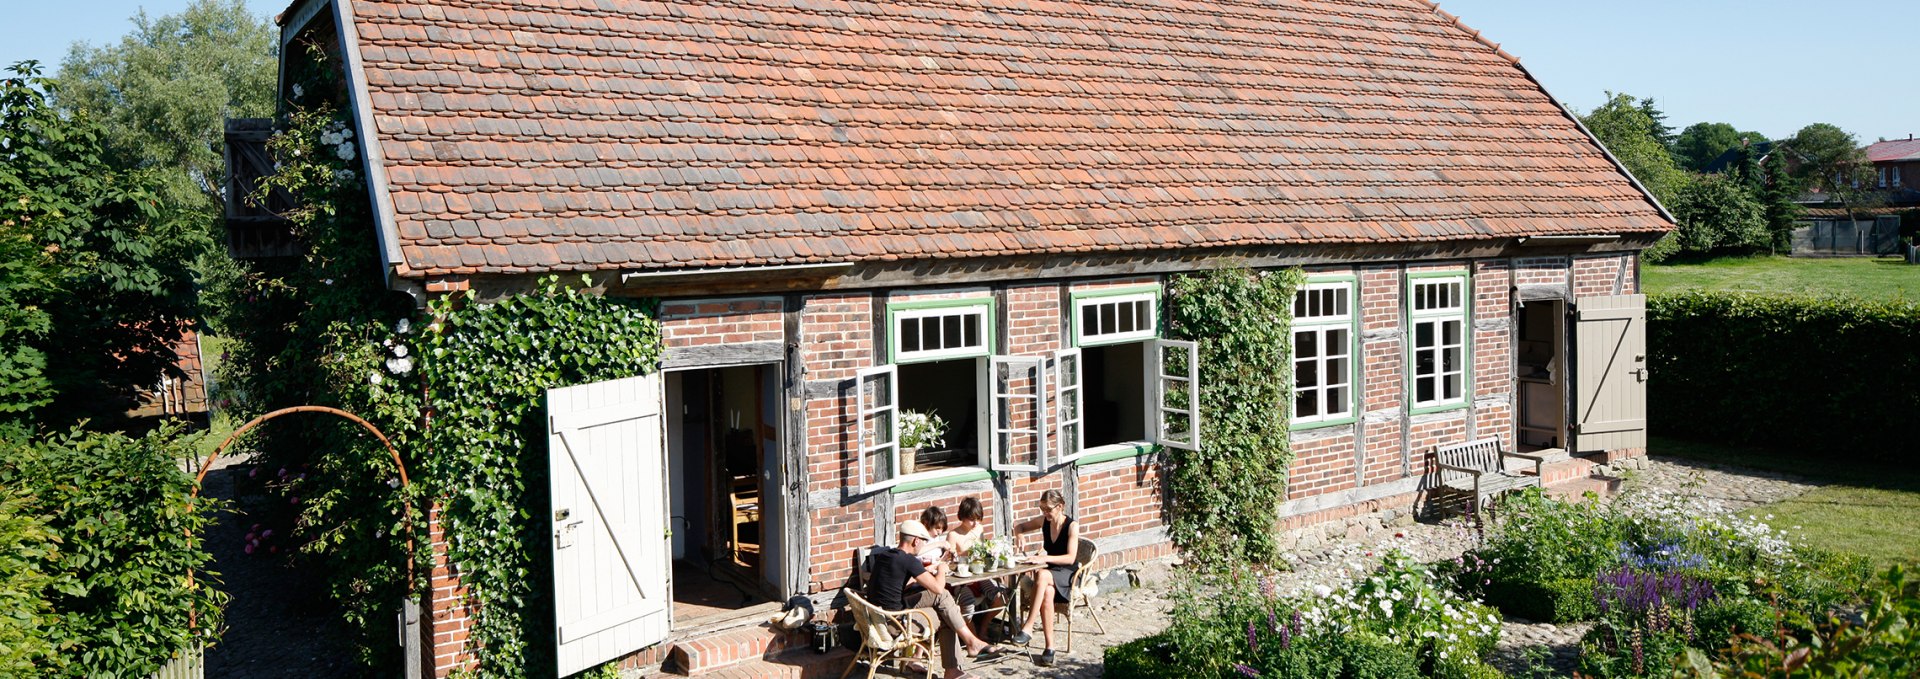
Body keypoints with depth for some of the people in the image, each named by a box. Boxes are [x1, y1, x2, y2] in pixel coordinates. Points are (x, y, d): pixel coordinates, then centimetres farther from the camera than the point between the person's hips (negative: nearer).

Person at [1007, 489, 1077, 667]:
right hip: (1049, 574, 4)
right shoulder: (1043, 521, 5)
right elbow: (1019, 527, 22)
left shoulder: (1072, 526, -11)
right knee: (1047, 593, -34)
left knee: (1042, 575, -38)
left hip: (1068, 574, -4)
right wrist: (1019, 536, -2)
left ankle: (1028, 628, -40)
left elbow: (1070, 558, -18)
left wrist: (1044, 559, -30)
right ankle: (1049, 647, -34)